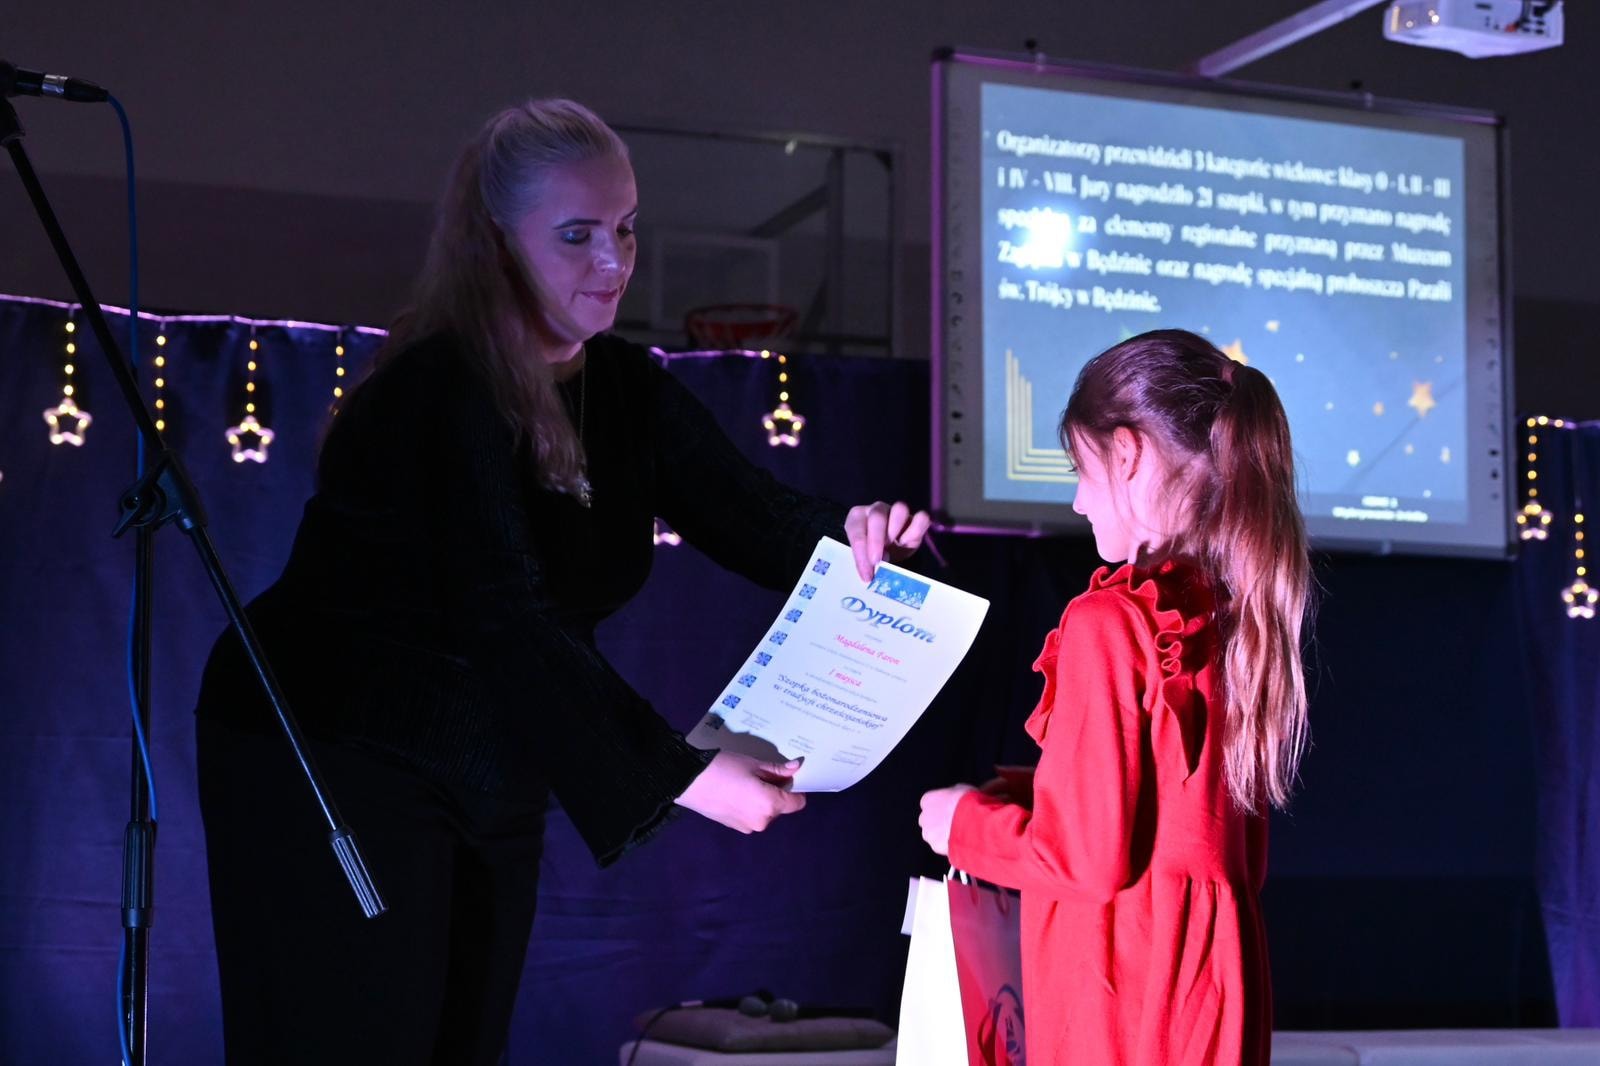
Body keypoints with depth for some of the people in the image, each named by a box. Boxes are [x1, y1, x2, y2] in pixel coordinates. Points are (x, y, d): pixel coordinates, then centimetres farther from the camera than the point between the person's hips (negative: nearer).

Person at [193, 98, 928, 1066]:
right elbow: (508, 627, -30)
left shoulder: (628, 388, 4)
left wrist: (849, 536, -28)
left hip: (489, 789, 8)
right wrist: (679, 777, -34)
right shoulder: (438, 395, -21)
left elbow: (747, 512, -5)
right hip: (338, 772, -7)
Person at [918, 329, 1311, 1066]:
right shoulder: (1238, 616, 5)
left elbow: (1089, 853, -17)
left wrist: (967, 823, -1)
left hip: (1126, 994, -7)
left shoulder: (1112, 620, -16)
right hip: (1217, 984, 7)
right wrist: (1038, 796, 15)